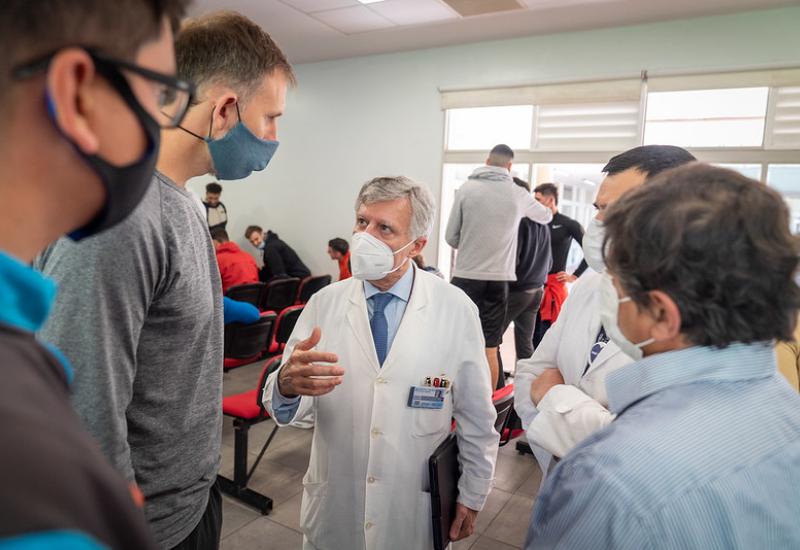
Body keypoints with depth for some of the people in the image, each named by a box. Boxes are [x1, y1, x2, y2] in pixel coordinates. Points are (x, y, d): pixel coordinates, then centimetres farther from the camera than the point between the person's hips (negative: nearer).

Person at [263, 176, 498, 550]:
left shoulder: (456, 310, -12)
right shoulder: (323, 304, -8)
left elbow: (476, 416, -4)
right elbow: (282, 406, -10)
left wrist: (472, 495, 3)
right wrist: (287, 384, -32)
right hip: (334, 509, 2)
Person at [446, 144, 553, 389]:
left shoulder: (466, 189, -2)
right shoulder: (518, 195, 4)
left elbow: (451, 237, 0)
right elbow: (546, 217, 25)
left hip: (466, 277, -1)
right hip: (499, 279, 2)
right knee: (490, 349, 8)